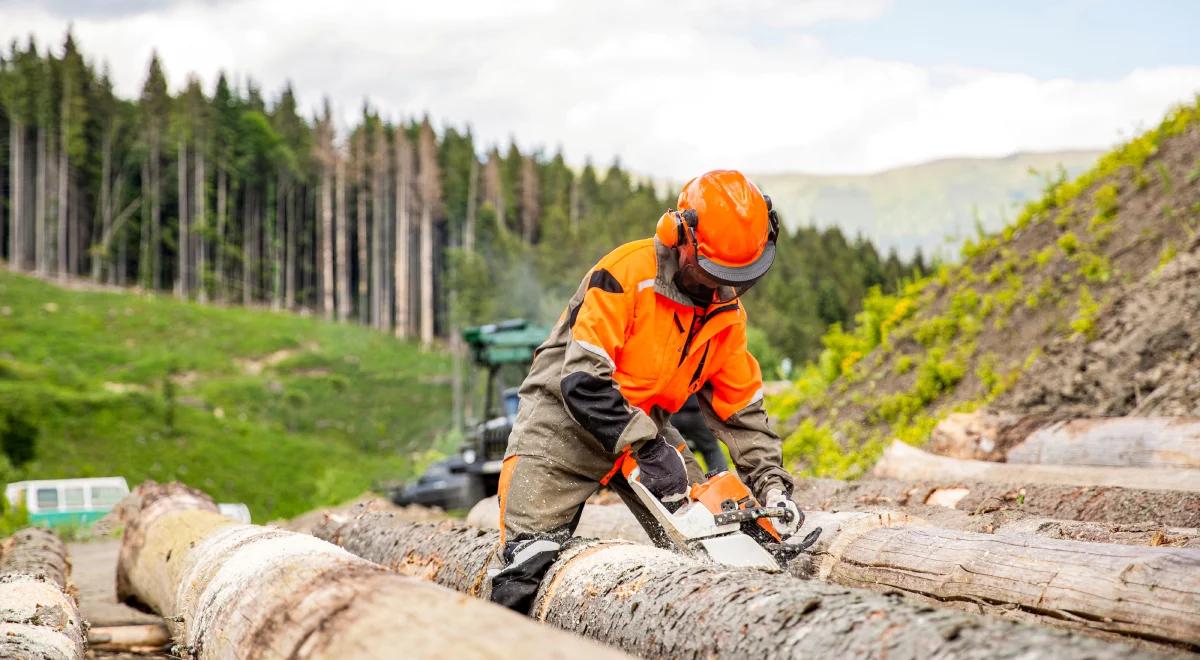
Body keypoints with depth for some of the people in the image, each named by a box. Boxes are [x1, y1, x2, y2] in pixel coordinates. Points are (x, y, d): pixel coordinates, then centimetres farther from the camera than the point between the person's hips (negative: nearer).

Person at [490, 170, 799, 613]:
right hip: (564, 422, -6)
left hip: (644, 426, 6)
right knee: (528, 566, -15)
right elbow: (582, 380, -29)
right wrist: (649, 449, -32)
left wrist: (772, 483, -8)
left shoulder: (726, 313, -2)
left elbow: (741, 408, 5)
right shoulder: (627, 274, -24)